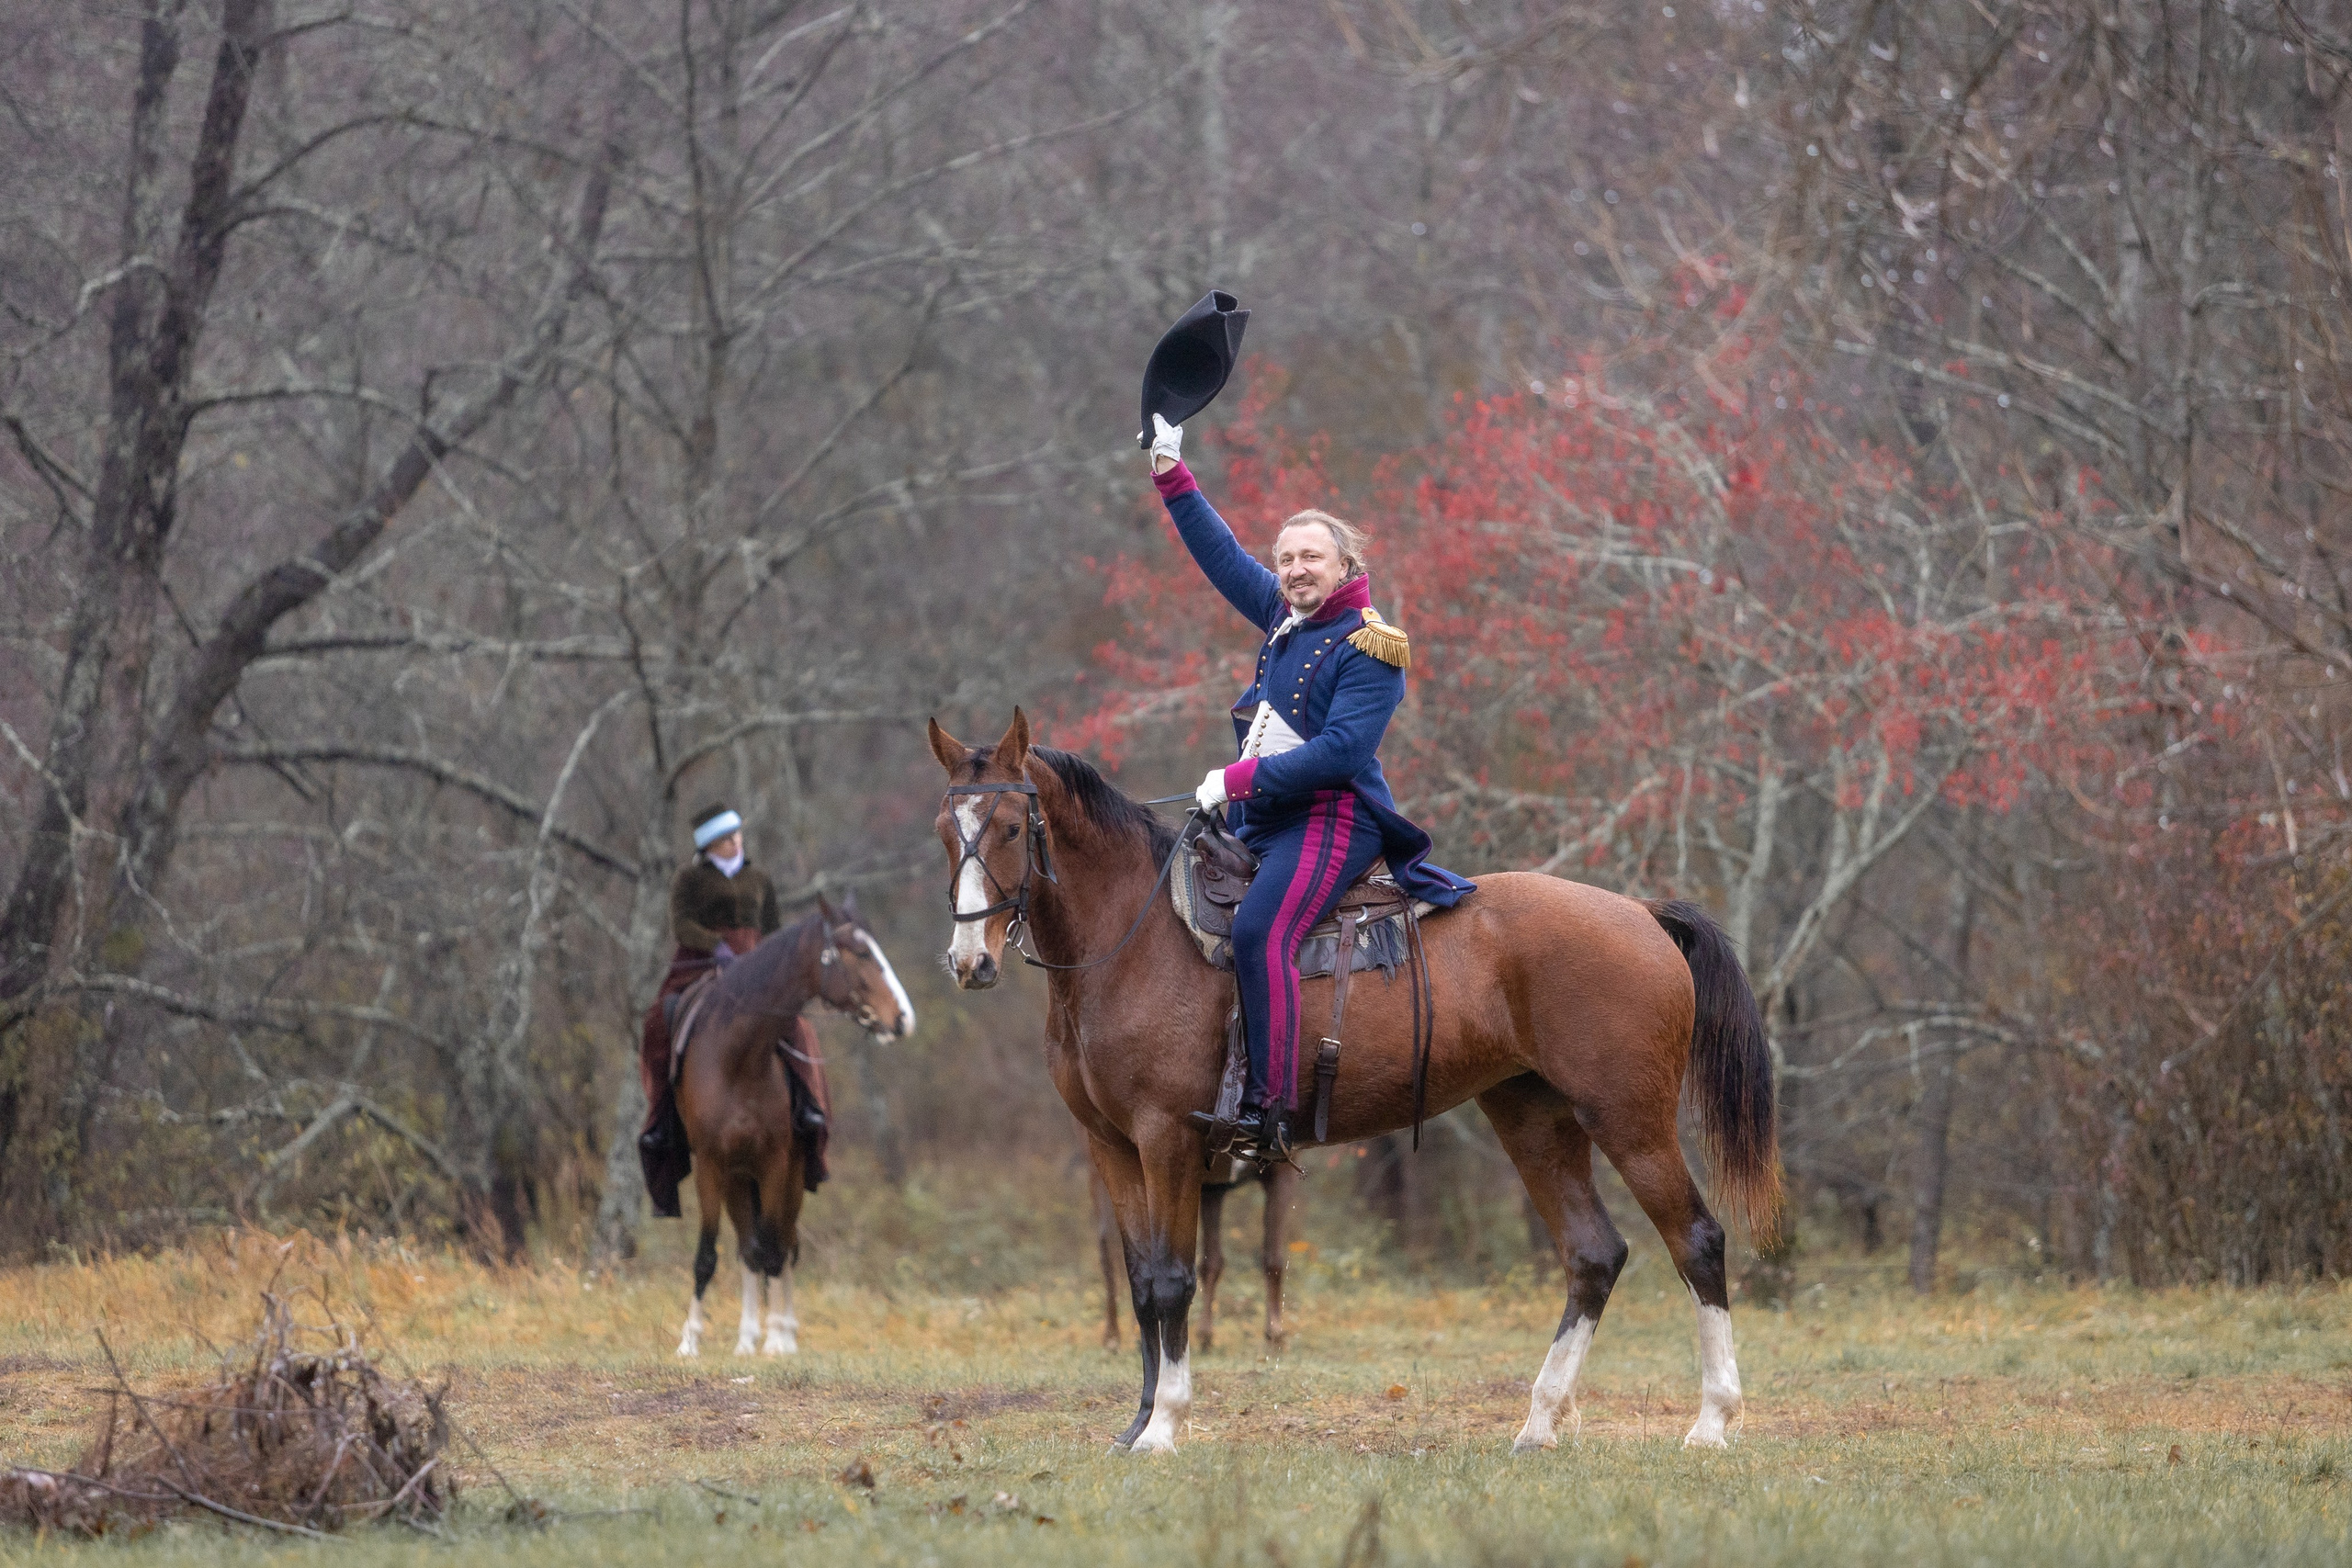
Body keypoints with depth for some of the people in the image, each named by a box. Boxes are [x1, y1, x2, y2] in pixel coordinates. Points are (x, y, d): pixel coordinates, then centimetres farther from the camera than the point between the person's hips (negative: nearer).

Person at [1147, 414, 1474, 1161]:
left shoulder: (1368, 648, -9)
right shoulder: (1286, 620, 15)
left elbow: (1342, 750, -19)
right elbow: (1222, 556, 24)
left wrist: (1241, 778, -20)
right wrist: (1171, 476, 20)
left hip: (1330, 819, -10)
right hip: (1264, 820, 10)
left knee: (1258, 933, -29)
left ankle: (1270, 1107, -35)